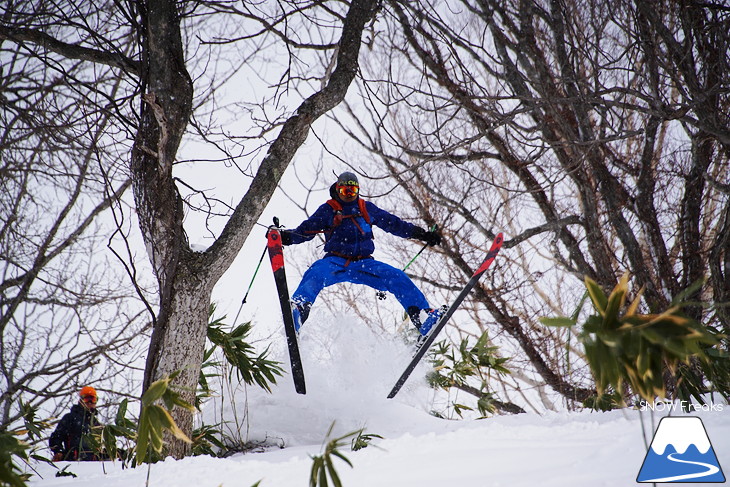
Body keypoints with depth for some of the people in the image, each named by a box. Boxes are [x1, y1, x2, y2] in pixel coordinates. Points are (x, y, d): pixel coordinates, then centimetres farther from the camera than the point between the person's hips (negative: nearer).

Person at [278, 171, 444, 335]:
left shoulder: (367, 208, 18)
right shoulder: (328, 210, 11)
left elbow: (394, 223, 24)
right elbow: (304, 230, 7)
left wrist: (422, 234, 21)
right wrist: (285, 236, -13)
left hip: (364, 264, 2)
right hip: (335, 262, -2)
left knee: (397, 277, -18)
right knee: (316, 274, -35)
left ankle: (423, 316, -19)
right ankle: (299, 307, -58)